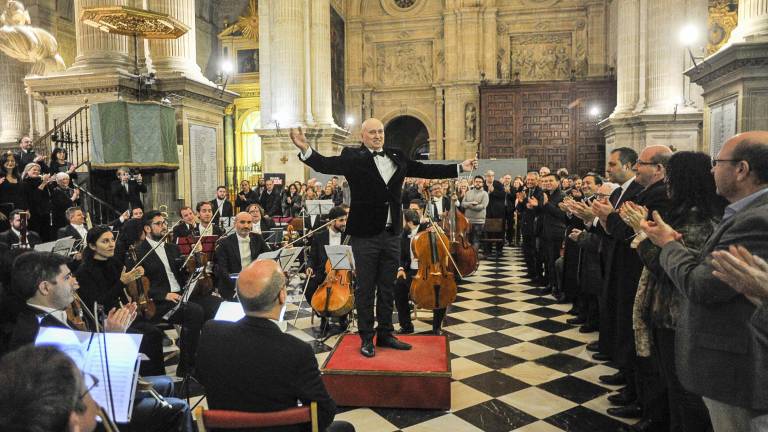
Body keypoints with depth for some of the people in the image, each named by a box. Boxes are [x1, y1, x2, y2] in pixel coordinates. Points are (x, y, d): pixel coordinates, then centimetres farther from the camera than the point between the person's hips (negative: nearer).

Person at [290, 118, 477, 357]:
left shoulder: (397, 157, 10)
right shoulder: (352, 157, -5)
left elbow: (425, 170, 11)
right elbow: (326, 164, -18)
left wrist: (460, 167, 11)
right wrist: (305, 149, -36)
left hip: (392, 234, 5)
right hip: (365, 236, -5)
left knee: (387, 288, 15)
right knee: (365, 290, 7)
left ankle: (385, 334, 29)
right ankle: (366, 338, 21)